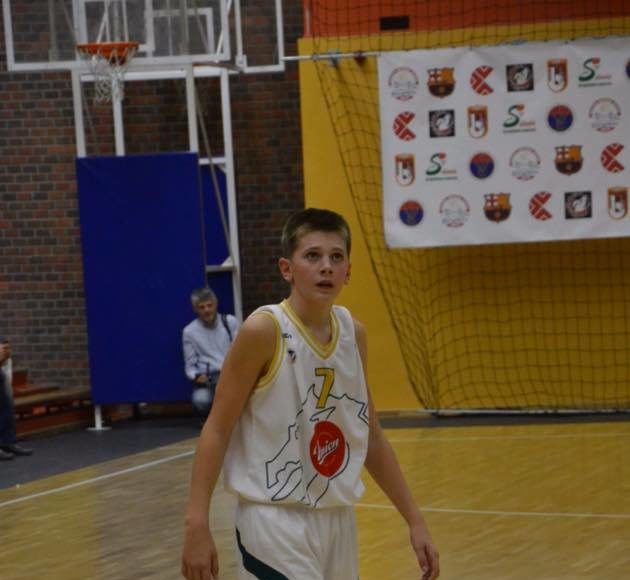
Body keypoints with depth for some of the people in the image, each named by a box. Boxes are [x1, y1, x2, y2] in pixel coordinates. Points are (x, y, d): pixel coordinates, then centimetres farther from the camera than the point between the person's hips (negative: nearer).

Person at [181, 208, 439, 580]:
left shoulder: (354, 333, 5)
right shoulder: (264, 330, -14)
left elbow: (371, 438, 15)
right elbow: (217, 429, -11)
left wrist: (415, 520, 14)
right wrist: (197, 524, -19)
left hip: (338, 519, 7)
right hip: (276, 522, -7)